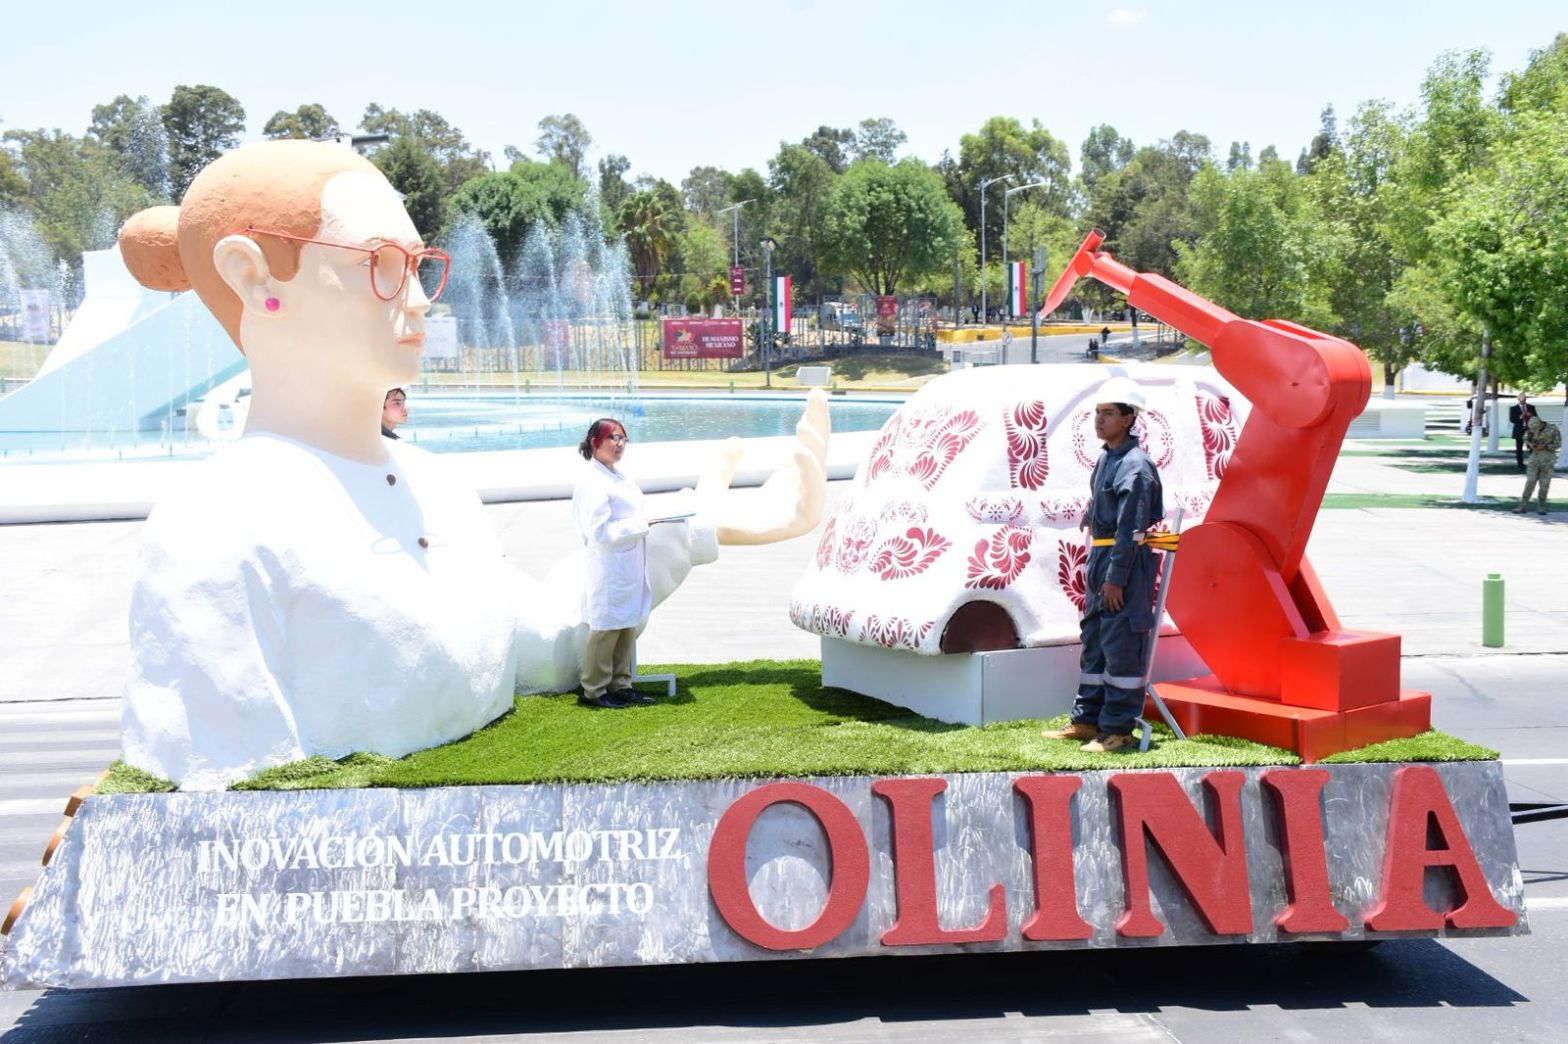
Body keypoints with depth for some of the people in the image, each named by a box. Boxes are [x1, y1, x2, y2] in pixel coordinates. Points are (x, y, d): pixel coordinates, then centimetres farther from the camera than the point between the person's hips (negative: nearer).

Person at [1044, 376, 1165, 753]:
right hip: (1101, 556, 10)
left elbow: (1131, 530, -19)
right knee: (1093, 639, 15)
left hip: (1128, 563, -10)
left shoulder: (1135, 465, -16)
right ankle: (1086, 719, 25)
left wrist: (1116, 578, -20)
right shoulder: (1106, 458, 12)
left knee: (1121, 645, -4)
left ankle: (1118, 729, 3)